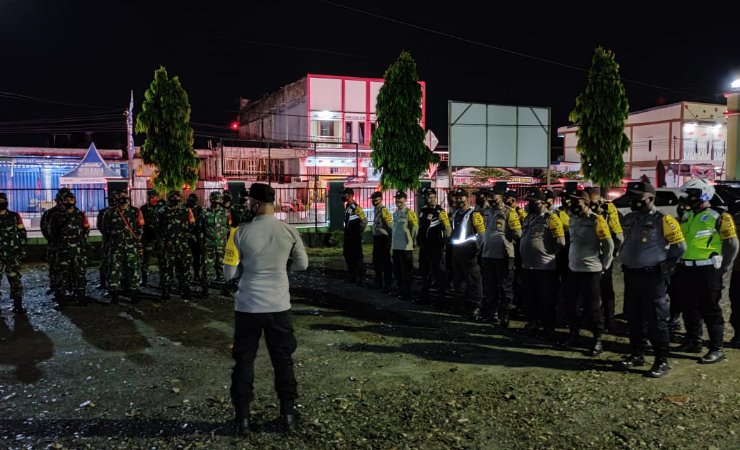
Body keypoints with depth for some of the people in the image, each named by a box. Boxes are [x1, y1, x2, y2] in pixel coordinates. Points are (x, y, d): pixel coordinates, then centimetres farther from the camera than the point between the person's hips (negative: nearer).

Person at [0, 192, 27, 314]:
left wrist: (22, 248, -1)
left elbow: (22, 233, 7)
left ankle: (18, 306, 9)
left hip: (13, 254, 0)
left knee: (15, 280, 3)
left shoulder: (15, 216, 4)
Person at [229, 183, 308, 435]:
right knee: (283, 360, 13)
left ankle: (242, 417, 17)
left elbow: (232, 270, -1)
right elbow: (302, 264, 6)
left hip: (247, 306, -1)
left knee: (244, 360, 11)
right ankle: (288, 414, 21)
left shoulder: (242, 232, -9)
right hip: (278, 305, 1)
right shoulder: (288, 231, -4)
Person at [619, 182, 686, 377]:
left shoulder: (662, 220, -11)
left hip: (653, 277, -7)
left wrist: (665, 267, -3)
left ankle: (662, 361, 5)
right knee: (635, 319, 14)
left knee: (656, 320, -3)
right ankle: (637, 354, 26)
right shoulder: (629, 219, 9)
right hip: (631, 275, 7)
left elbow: (679, 246, -7)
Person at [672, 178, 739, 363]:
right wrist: (678, 262, 15)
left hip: (706, 270, -7)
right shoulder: (686, 216, 13)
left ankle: (716, 349, 4)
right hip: (685, 270, 7)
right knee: (689, 308, 15)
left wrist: (723, 267, -5)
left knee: (710, 310, -3)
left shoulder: (717, 217, -8)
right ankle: (693, 342, 28)